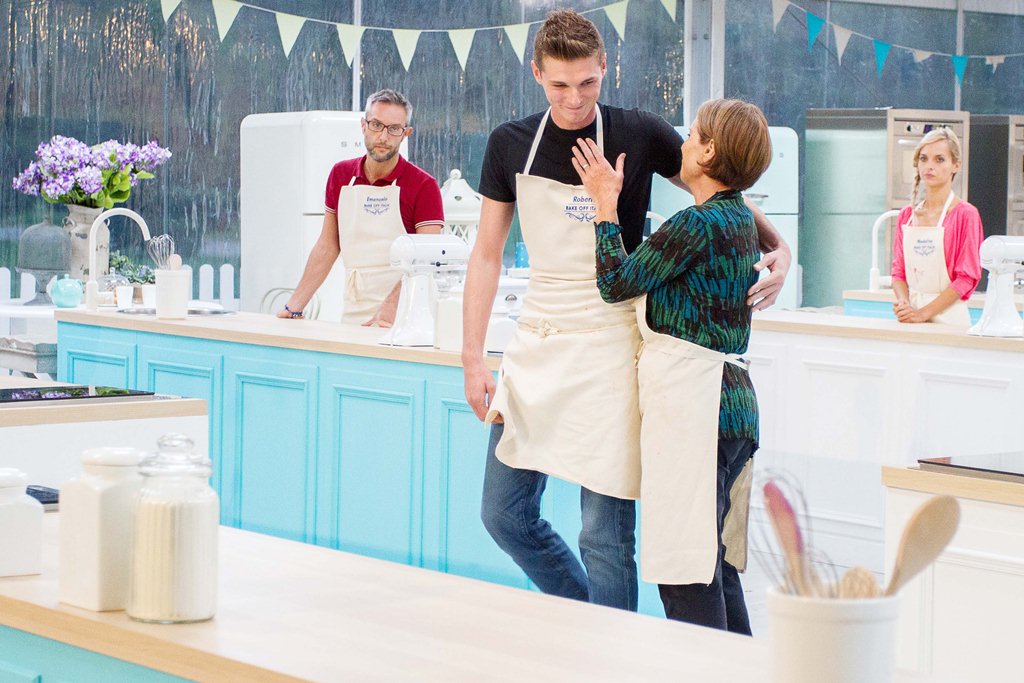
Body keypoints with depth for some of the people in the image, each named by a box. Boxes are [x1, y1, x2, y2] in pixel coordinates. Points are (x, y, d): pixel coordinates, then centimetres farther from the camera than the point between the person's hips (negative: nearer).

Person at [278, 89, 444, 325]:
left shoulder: (424, 186, -5)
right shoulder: (340, 175, 10)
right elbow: (328, 245, 15)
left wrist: (391, 308, -25)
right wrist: (295, 305, 10)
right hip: (351, 316, 4)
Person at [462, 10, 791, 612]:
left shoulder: (640, 135, -5)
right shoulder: (511, 145, 4)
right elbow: (488, 254, 9)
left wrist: (778, 248, -14)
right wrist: (473, 357, 2)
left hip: (609, 349, -4)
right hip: (538, 344, 5)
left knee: (605, 534, -5)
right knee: (505, 516, 8)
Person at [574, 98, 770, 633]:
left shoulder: (698, 225, -15)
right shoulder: (740, 218, 14)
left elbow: (616, 282, -6)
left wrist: (606, 201, 3)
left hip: (690, 400, -10)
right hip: (729, 400, 10)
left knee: (686, 572, -7)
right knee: (715, 562, 16)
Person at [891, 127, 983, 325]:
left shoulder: (966, 214, -5)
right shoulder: (907, 216, 11)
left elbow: (967, 278, -8)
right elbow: (898, 270, 13)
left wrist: (923, 312, -11)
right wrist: (904, 304, -6)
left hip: (948, 318, -4)